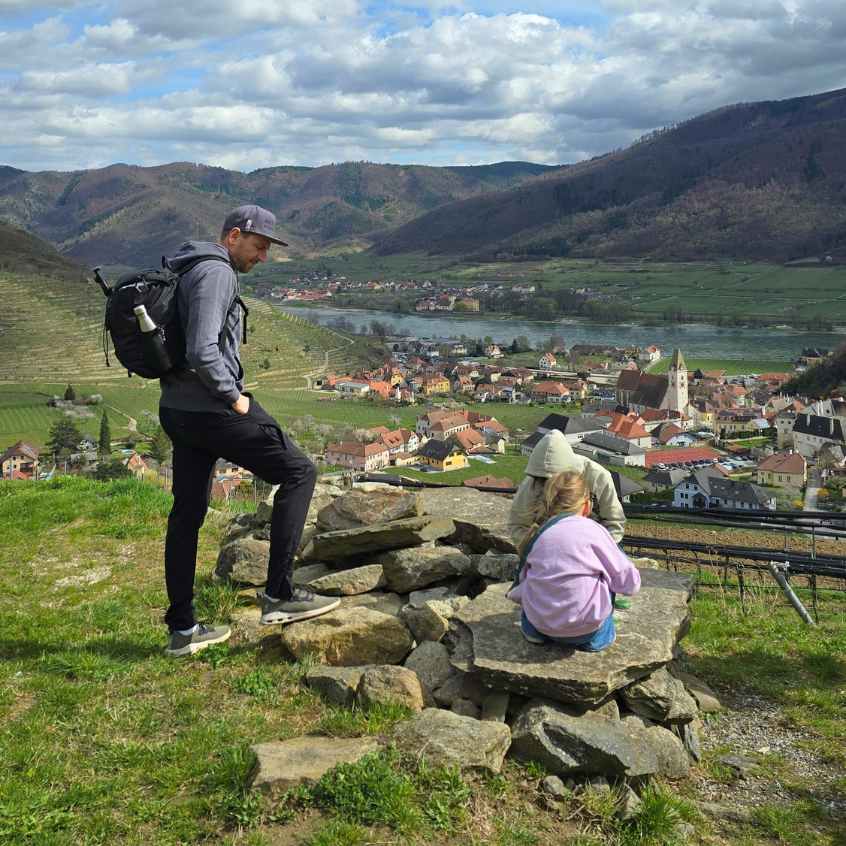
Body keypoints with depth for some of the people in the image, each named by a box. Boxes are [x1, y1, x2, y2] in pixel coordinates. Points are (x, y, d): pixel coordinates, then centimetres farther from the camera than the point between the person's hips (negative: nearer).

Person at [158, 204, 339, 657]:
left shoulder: (188, 270, 18)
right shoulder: (216, 273, -13)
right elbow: (203, 352, -26)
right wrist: (235, 398, -13)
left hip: (177, 410, 10)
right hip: (211, 411, -10)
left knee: (187, 514, 13)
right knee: (297, 471, 0)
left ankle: (182, 628, 22)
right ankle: (279, 593, -1)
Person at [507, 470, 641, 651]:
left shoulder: (537, 533, 6)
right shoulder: (593, 530, -6)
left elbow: (522, 580, 12)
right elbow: (630, 584, -2)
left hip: (538, 622, 5)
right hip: (583, 628, -4)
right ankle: (599, 634, 15)